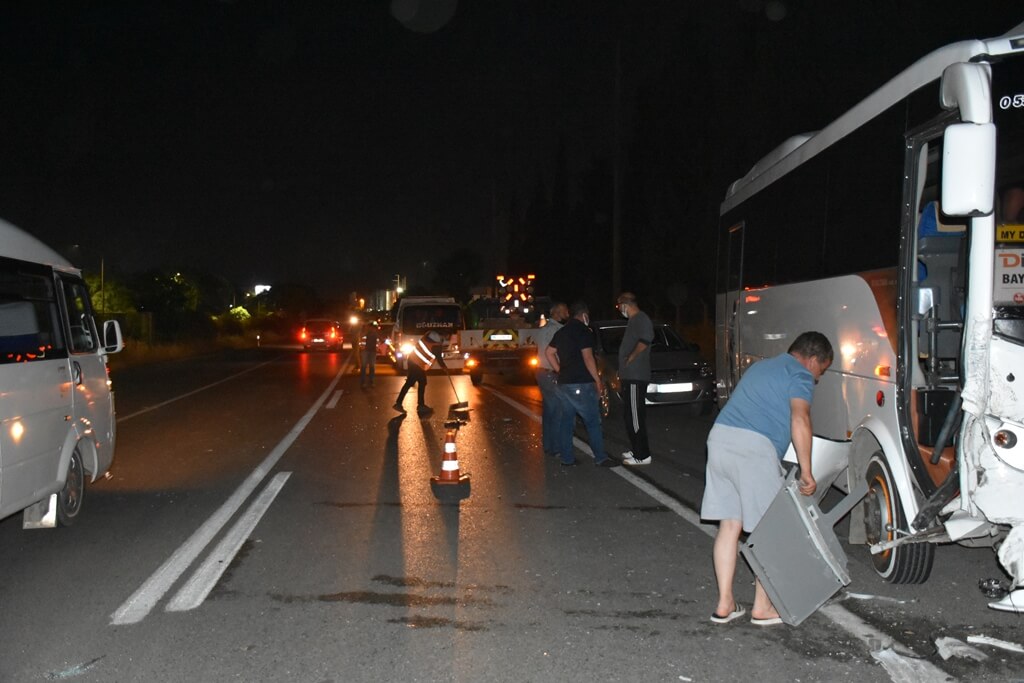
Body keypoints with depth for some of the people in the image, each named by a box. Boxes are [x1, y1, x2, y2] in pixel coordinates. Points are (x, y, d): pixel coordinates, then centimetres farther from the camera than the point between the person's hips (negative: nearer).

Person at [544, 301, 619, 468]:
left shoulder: (561, 332, 14)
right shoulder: (583, 331, -11)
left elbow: (549, 352, 20)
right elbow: (588, 358, -17)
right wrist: (598, 380, -12)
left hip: (564, 383, 8)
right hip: (581, 384, -8)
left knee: (566, 421, 10)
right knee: (593, 421, -3)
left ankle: (567, 458, 12)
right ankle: (600, 458, -1)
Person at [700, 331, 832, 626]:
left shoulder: (762, 366, 29)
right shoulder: (800, 375, 3)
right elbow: (799, 419, -14)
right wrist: (806, 472, -14)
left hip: (719, 436, 8)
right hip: (754, 447, -8)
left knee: (729, 524, 12)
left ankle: (724, 604, 16)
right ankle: (762, 608, 14)